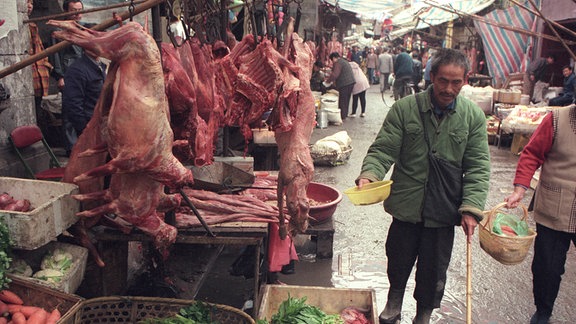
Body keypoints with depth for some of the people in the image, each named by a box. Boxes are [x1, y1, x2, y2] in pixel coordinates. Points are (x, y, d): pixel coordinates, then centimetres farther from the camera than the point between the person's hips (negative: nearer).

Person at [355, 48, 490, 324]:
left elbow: (478, 167, -3)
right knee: (398, 262, 18)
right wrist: (368, 175, -30)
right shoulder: (404, 109, -9)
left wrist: (471, 208, -12)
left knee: (434, 273, 14)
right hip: (406, 205, 0)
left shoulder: (473, 116, -4)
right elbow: (383, 149, -10)